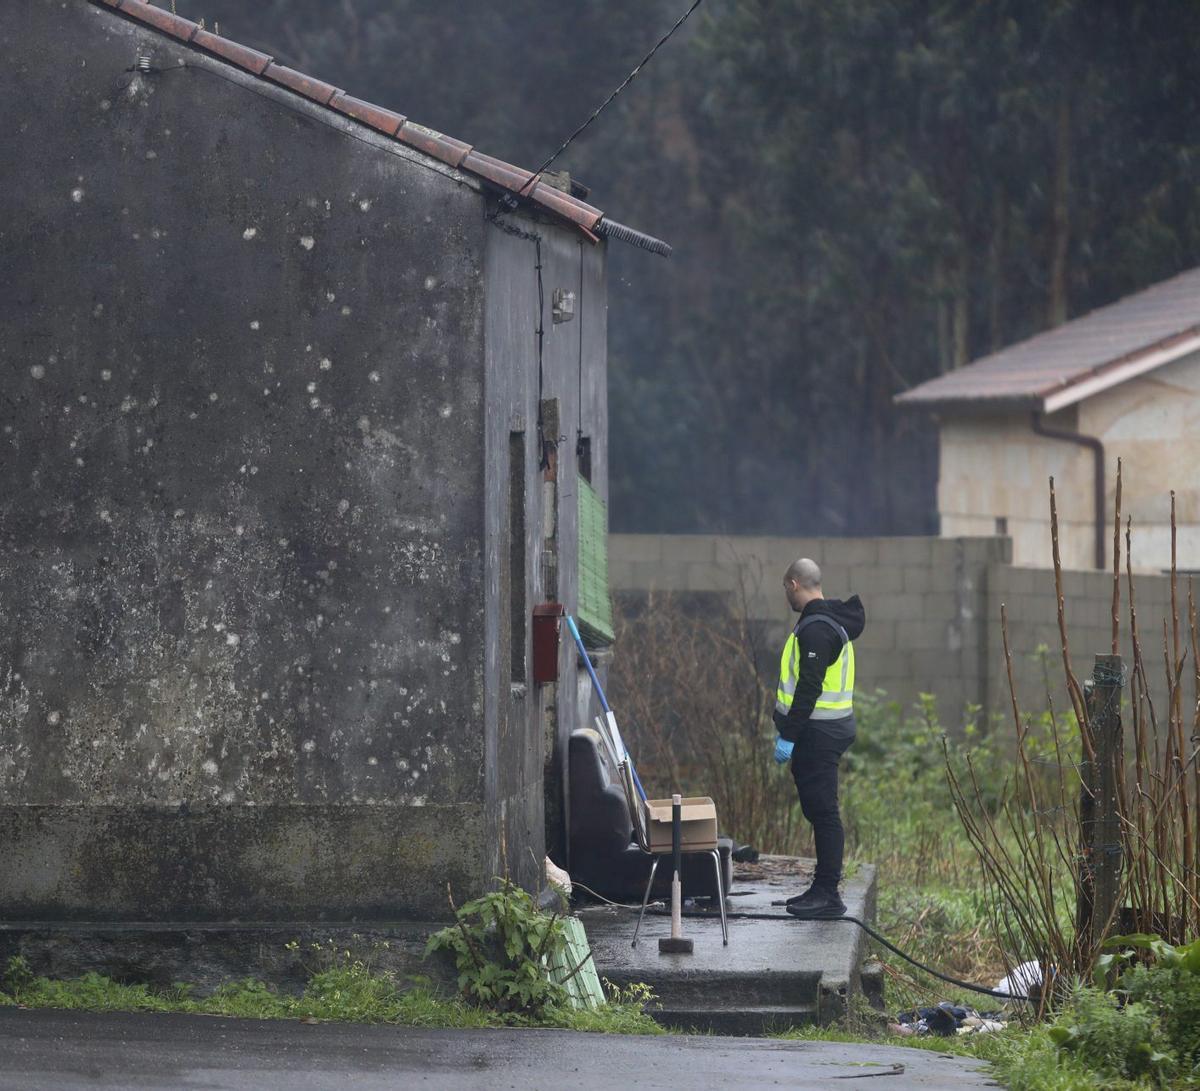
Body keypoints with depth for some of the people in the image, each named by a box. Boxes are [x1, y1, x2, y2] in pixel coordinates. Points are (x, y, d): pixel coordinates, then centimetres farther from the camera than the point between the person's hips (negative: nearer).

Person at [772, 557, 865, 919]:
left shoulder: (816, 629, -17)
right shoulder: (830, 622, 17)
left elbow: (809, 688, -23)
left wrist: (788, 736, -21)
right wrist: (789, 730, 22)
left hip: (817, 735, -11)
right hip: (826, 730, 11)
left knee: (823, 811, -8)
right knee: (820, 811, 14)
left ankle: (828, 896, -7)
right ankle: (823, 889, 20)